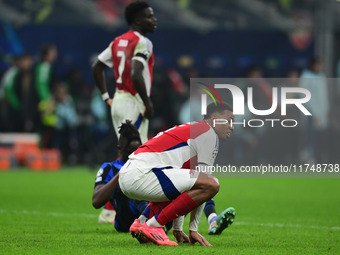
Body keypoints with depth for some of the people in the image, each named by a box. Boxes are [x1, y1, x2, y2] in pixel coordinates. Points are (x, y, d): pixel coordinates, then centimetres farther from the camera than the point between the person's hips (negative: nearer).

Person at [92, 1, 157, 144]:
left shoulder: (118, 42, 13)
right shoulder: (143, 42, -13)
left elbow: (96, 68, 18)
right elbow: (136, 75, -26)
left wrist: (106, 97, 20)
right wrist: (148, 104, -18)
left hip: (117, 101, 9)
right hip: (133, 103, -9)